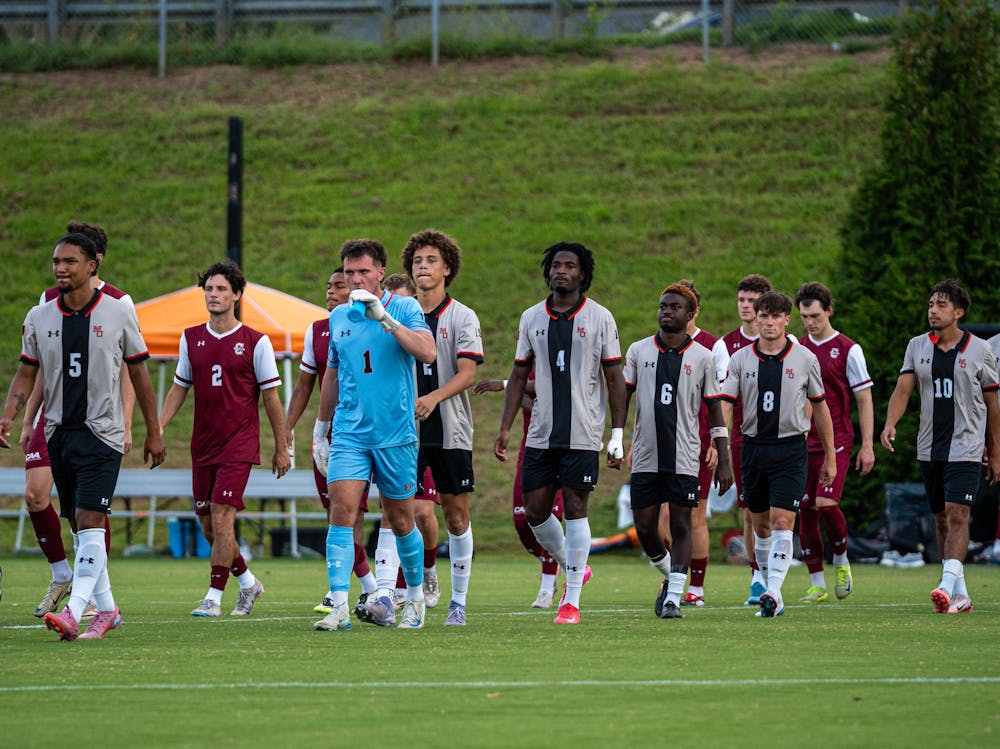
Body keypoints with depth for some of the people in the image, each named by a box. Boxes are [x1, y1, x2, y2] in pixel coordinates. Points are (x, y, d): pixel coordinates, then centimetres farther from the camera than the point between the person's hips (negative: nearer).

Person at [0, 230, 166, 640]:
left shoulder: (118, 313, -3)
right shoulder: (39, 318, 5)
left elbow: (139, 374, 5)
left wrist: (153, 432, 7)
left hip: (102, 433, -4)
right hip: (58, 432, 4)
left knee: (89, 521, -16)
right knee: (79, 525, 9)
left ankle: (74, 612, -24)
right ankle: (106, 608, 22)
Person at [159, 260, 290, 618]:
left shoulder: (255, 342, -3)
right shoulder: (191, 338, 9)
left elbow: (271, 397, 1)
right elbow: (179, 388, 16)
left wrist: (281, 449, 1)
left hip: (239, 444, -5)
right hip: (202, 446, 5)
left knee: (221, 516, -15)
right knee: (208, 526, 7)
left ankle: (213, 597, -9)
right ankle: (248, 583, 28)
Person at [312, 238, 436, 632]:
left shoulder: (403, 308, -3)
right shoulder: (338, 317, 10)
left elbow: (427, 353, -20)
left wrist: (384, 317, -25)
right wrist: (319, 429, 23)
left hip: (396, 434, -3)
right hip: (349, 433, 3)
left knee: (400, 521, 7)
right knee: (342, 510, -13)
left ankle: (415, 597, 26)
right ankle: (339, 606, -16)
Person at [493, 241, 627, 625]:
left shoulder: (599, 318, 0)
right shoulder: (531, 318, 9)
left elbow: (614, 379, 1)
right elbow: (519, 377, 13)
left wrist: (617, 434, -4)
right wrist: (505, 428, 6)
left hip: (582, 435, -4)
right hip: (541, 433, 4)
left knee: (575, 509, -6)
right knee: (535, 511, 3)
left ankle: (572, 601, -2)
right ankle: (573, 568, 28)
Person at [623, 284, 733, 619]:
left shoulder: (702, 358, 2)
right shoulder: (639, 351, 7)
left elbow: (715, 412, 4)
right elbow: (623, 398, 8)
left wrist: (723, 462, 0)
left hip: (684, 457, -2)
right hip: (645, 455, 2)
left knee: (680, 525, -4)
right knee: (644, 527, 2)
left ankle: (673, 598, 1)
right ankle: (669, 577, 28)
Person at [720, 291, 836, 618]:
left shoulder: (805, 359, 1)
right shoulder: (740, 359, 3)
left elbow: (820, 407, 9)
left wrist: (830, 457, 10)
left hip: (791, 449, -3)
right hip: (753, 447, 3)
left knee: (782, 522, -14)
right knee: (761, 526, 10)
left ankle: (774, 591, -21)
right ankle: (769, 589, 22)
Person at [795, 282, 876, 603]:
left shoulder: (847, 350, -3)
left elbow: (864, 399, -1)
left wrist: (867, 445, -6)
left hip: (836, 441, -4)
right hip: (802, 442, 4)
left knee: (826, 503, -18)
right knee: (806, 512, 1)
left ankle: (841, 561, 8)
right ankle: (816, 585, 8)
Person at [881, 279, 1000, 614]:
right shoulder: (917, 346, 6)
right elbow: (903, 389, -2)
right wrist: (890, 423, -22)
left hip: (965, 448, -4)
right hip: (929, 448, 4)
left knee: (957, 515, -17)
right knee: (941, 520, 8)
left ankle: (947, 586, -27)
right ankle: (961, 595, 16)